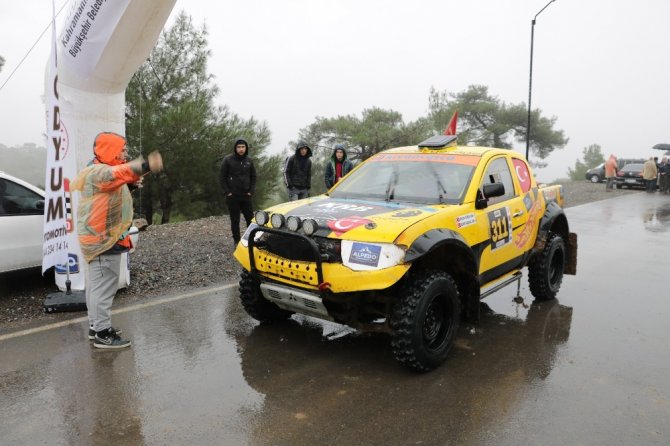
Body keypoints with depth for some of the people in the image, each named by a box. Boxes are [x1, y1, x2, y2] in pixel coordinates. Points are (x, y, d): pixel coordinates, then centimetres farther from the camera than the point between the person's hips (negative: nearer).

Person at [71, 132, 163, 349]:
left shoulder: (97, 171, 17)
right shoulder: (98, 172, -19)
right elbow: (120, 173, -41)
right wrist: (145, 166, -58)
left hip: (98, 238, 11)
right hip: (104, 240, -11)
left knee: (96, 285, 18)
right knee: (104, 287, -6)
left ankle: (96, 325, 30)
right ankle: (103, 334, 0)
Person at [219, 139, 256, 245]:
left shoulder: (249, 160, 6)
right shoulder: (228, 159, -4)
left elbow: (253, 176, 12)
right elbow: (222, 177, -3)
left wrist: (251, 191, 2)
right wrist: (227, 192, -9)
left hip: (246, 195, 3)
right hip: (232, 196, -3)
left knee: (250, 218, 5)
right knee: (235, 220, 4)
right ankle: (237, 242, 13)